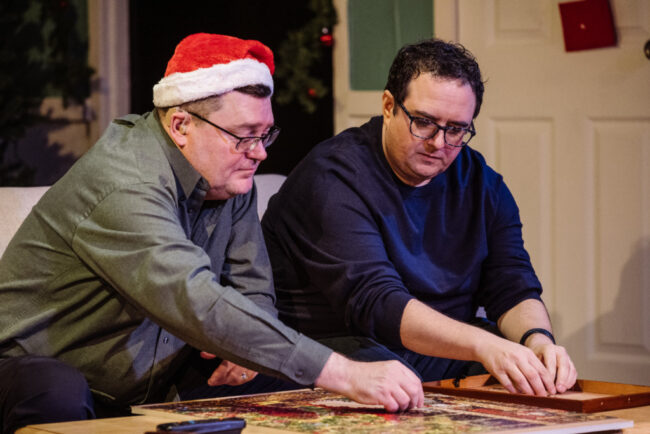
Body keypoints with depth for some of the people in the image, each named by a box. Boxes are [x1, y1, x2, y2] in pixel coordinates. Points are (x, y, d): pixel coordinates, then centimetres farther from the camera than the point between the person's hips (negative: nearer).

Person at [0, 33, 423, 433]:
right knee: (61, 396, -40)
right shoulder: (126, 187, -28)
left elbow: (254, 291, 10)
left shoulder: (231, 180, 2)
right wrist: (345, 374, -44)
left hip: (148, 385, 7)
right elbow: (198, 305, -41)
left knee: (280, 381, -13)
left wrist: (244, 344, -17)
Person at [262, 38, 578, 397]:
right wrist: (483, 346, -41)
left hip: (446, 350, 6)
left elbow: (513, 289, 3)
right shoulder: (333, 178, -16)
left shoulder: (481, 184, 8)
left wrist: (537, 339, -23)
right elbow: (373, 303, -28)